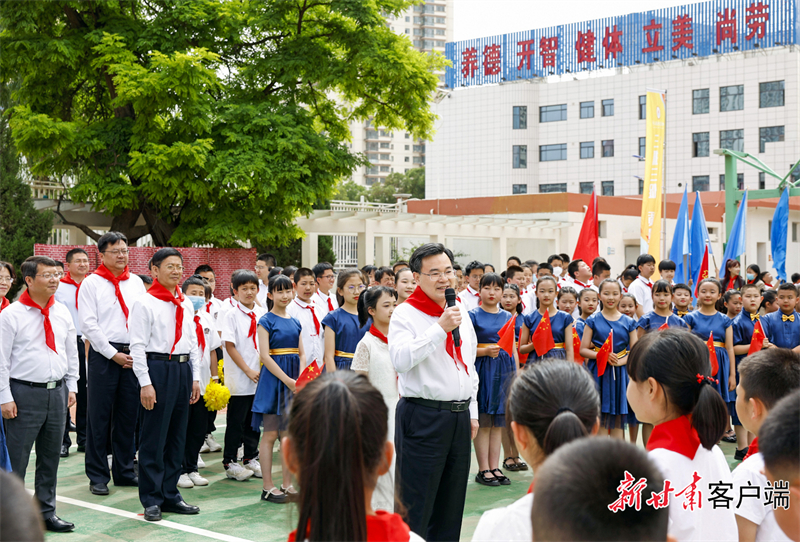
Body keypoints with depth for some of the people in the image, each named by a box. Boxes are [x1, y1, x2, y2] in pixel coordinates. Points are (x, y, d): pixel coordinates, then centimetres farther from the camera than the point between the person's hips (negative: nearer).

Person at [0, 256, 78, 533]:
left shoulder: (63, 313, 8)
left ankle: (47, 512, 24)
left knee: (51, 457, 13)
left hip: (57, 392, 5)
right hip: (25, 393, -5)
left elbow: (72, 352, 16)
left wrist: (71, 386, 11)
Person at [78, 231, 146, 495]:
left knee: (128, 415, 9)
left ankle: (124, 471, 20)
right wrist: (114, 354, -10)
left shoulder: (136, 282, 12)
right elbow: (89, 324, -6)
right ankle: (98, 476, 8)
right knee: (99, 416, 0)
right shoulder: (91, 283, 0)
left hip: (133, 355, 4)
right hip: (103, 355, -4)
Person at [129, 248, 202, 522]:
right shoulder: (145, 304, -6)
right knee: (154, 437, -1)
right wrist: (145, 383, -15)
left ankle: (170, 494, 22)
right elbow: (138, 346, -10)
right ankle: (151, 500, 9)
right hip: (157, 368, -7)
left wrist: (195, 377, 12)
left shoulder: (186, 304, 14)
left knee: (178, 435, 12)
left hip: (183, 369, 7)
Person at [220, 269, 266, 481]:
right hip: (238, 378, -5)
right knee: (236, 421, 1)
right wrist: (248, 371, -13)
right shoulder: (232, 315, -7)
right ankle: (230, 463, 11)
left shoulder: (262, 313, 8)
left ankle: (251, 459, 25)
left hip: (260, 375, 5)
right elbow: (230, 346, -10)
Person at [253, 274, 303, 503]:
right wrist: (287, 380, -16)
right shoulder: (266, 321, -5)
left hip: (294, 380, 6)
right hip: (273, 379, -6)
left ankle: (287, 484, 15)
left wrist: (301, 378, -5)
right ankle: (268, 486, 4)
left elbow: (301, 353, 13)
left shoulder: (295, 322, 13)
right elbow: (264, 355, -12)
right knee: (270, 434, -2)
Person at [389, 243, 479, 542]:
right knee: (417, 504, -5)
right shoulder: (406, 314, -8)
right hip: (423, 415, -7)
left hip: (459, 415, 7)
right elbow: (401, 360, -25)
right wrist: (440, 327, -25)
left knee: (452, 501, 13)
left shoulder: (461, 312, 14)